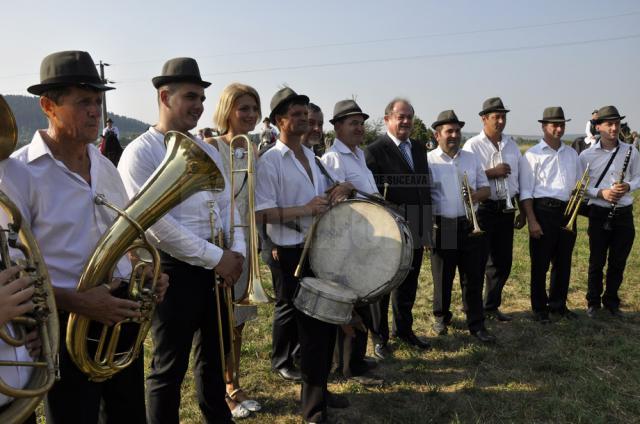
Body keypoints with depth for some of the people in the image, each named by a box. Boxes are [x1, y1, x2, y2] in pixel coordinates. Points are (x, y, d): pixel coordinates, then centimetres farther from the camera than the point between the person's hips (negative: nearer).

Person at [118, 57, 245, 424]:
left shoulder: (208, 150, 11)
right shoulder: (140, 153, -11)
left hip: (218, 267, 7)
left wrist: (237, 250, -5)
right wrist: (216, 258, -17)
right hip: (175, 269, -7)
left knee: (215, 355, 21)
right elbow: (157, 224, -19)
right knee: (170, 367, 8)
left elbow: (226, 204, 11)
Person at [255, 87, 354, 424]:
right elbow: (261, 213, -18)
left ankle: (319, 389, 33)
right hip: (294, 253, -8)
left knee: (326, 320, 15)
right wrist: (305, 210, -24)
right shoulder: (270, 161, -11)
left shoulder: (310, 156, 14)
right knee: (312, 326, -1)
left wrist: (340, 188, 4)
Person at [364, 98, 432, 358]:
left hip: (415, 232, 7)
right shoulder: (375, 150, -12)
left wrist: (427, 226, 8)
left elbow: (425, 187, 12)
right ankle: (379, 337, 25)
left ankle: (404, 329, 38)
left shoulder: (419, 148, 10)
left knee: (408, 286, 20)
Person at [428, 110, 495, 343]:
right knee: (442, 277, 9)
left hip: (470, 226, 3)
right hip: (442, 228, -3)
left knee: (474, 278, 6)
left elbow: (486, 188, 16)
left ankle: (476, 324, 16)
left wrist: (477, 195, -8)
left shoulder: (471, 158, 12)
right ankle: (441, 317, 29)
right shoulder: (428, 161, -1)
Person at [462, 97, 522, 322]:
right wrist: (492, 172, -17)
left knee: (503, 260, 11)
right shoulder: (473, 145, -6)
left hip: (506, 209, 6)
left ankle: (491, 306, 27)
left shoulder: (511, 145, 11)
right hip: (483, 209, -5)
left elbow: (519, 180, 15)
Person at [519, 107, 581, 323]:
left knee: (563, 262, 13)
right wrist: (532, 221, -14)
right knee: (540, 263, 1)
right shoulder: (532, 155, -4)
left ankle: (558, 305, 28)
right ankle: (539, 308, 14)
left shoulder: (571, 153, 14)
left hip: (567, 212, 6)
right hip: (543, 212, -5)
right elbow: (526, 191, -8)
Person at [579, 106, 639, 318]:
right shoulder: (587, 155, -4)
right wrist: (601, 193, -17)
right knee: (597, 262, 5)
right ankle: (593, 302, 20)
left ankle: (611, 301, 27)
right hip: (599, 214, -2)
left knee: (618, 262, 11)